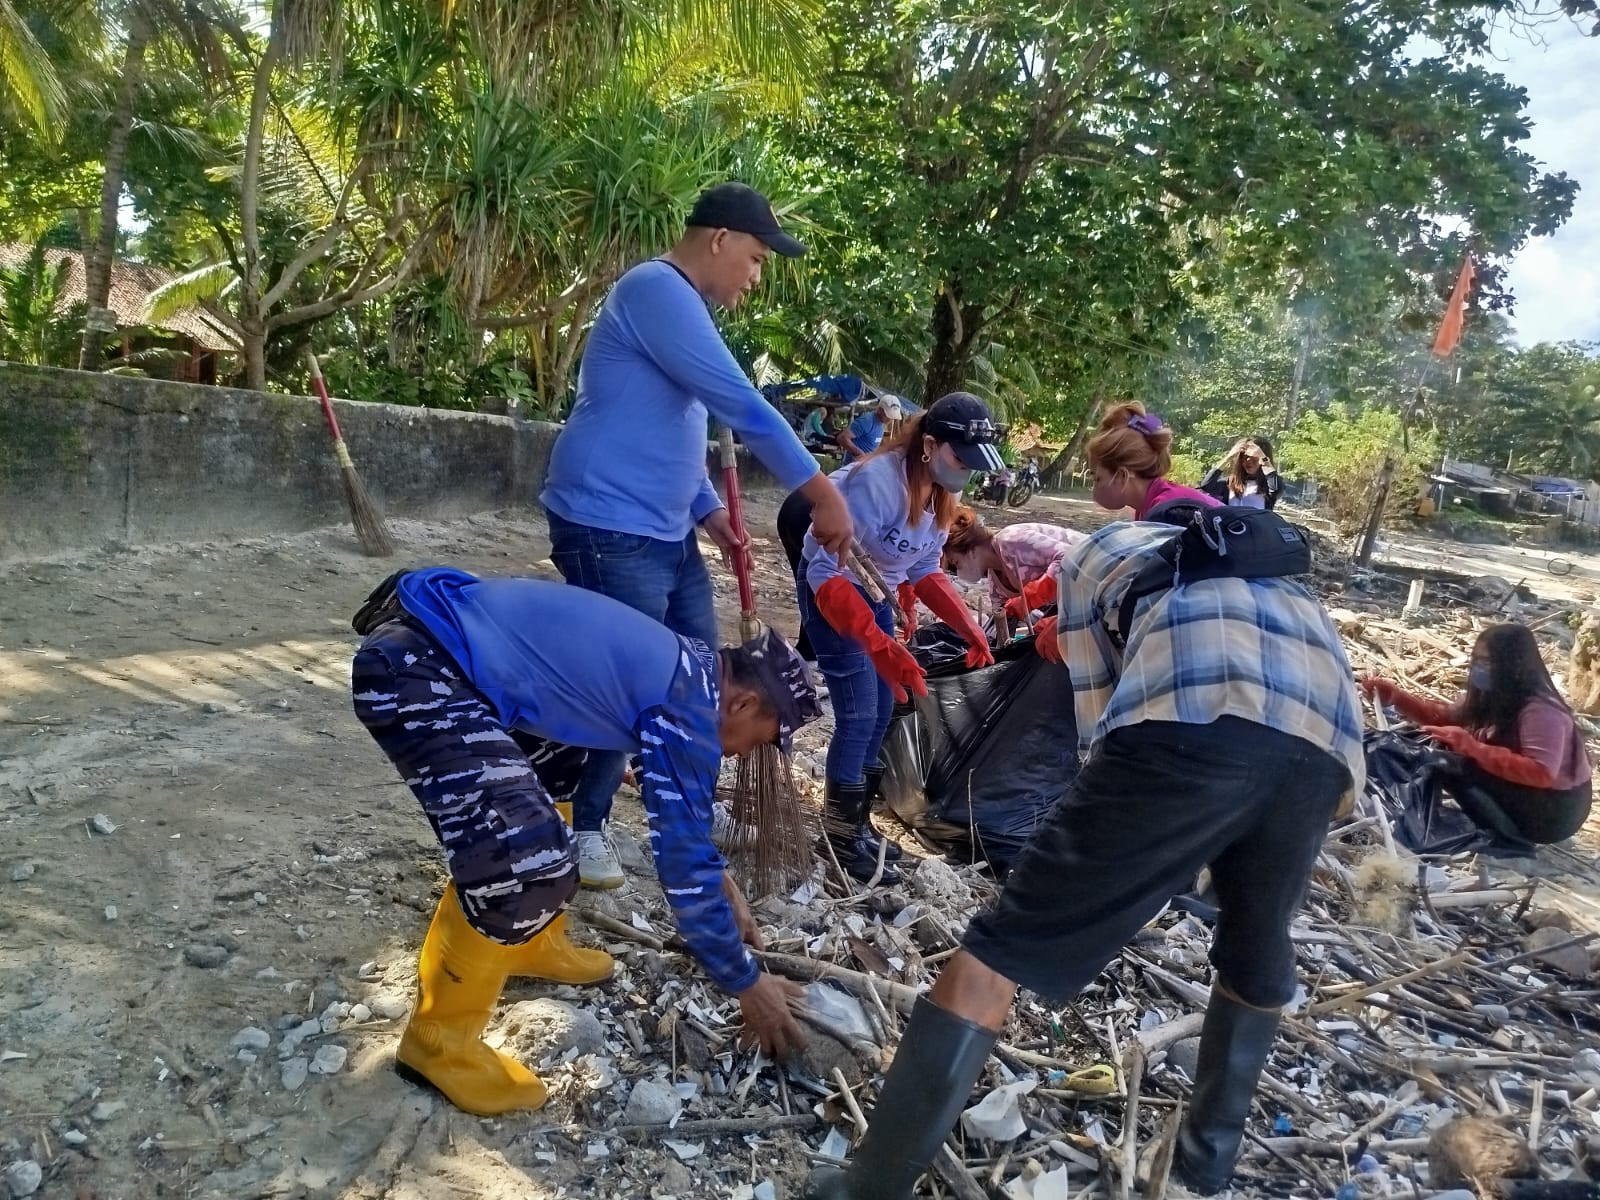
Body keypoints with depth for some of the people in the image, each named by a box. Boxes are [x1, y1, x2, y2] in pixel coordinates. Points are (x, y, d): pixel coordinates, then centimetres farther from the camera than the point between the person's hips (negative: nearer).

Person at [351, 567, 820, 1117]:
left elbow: (684, 815, 33)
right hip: (413, 669, -11)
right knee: (527, 858, -18)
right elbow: (683, 866, -6)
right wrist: (748, 984, 6)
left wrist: (725, 890, 37)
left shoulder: (680, 669, 17)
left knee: (551, 765, 28)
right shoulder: (688, 709, -11)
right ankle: (439, 1038, 4)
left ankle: (530, 943, 37)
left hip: (441, 643, 11)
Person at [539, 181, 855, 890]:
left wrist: (711, 515, 13)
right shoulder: (657, 289, -16)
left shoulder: (684, 309, 17)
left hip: (667, 533, 10)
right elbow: (741, 406, -23)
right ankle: (581, 828, 16)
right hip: (611, 531, -10)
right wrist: (824, 496, -20)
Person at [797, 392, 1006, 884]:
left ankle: (856, 823, 26)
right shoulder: (875, 481, -33)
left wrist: (969, 627, -7)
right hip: (829, 592, -8)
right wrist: (880, 645, -44)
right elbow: (828, 573, -35)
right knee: (859, 714, -11)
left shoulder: (941, 494, -6)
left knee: (881, 712, 10)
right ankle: (840, 838, 5)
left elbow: (924, 570, 6)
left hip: (875, 594, 8)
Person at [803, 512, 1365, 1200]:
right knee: (1257, 954, 33)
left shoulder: (1096, 555, 33)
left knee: (994, 961, 2)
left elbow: (1098, 722, 26)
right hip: (1327, 747, 6)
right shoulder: (1264, 558, 45)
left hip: (1191, 722, -5)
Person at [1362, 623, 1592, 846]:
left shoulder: (1541, 711, -27)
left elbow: (1541, 773, -36)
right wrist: (1395, 695, -4)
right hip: (1517, 793, 9)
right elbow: (1444, 717, 9)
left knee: (1452, 765, -23)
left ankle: (1509, 836, -8)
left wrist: (1472, 748, -38)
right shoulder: (1489, 694, -1)